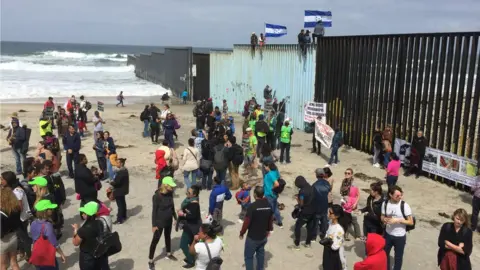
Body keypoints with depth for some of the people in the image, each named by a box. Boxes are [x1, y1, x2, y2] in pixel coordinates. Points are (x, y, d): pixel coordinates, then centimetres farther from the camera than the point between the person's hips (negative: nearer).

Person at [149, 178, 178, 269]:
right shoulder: (157, 196, -26)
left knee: (168, 236, 24)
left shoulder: (170, 193, -7)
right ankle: (150, 260, 20)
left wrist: (175, 217, 15)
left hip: (169, 220, 6)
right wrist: (154, 225, -15)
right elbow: (154, 211, -19)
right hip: (160, 222, -6)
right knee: (155, 240, 6)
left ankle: (169, 254, 46)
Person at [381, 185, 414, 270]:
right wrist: (385, 219, -19)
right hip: (388, 234, 4)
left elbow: (411, 222, -13)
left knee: (398, 257, 14)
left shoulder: (404, 206, -19)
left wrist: (398, 220, -26)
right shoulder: (385, 204, -9)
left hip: (400, 236, -3)